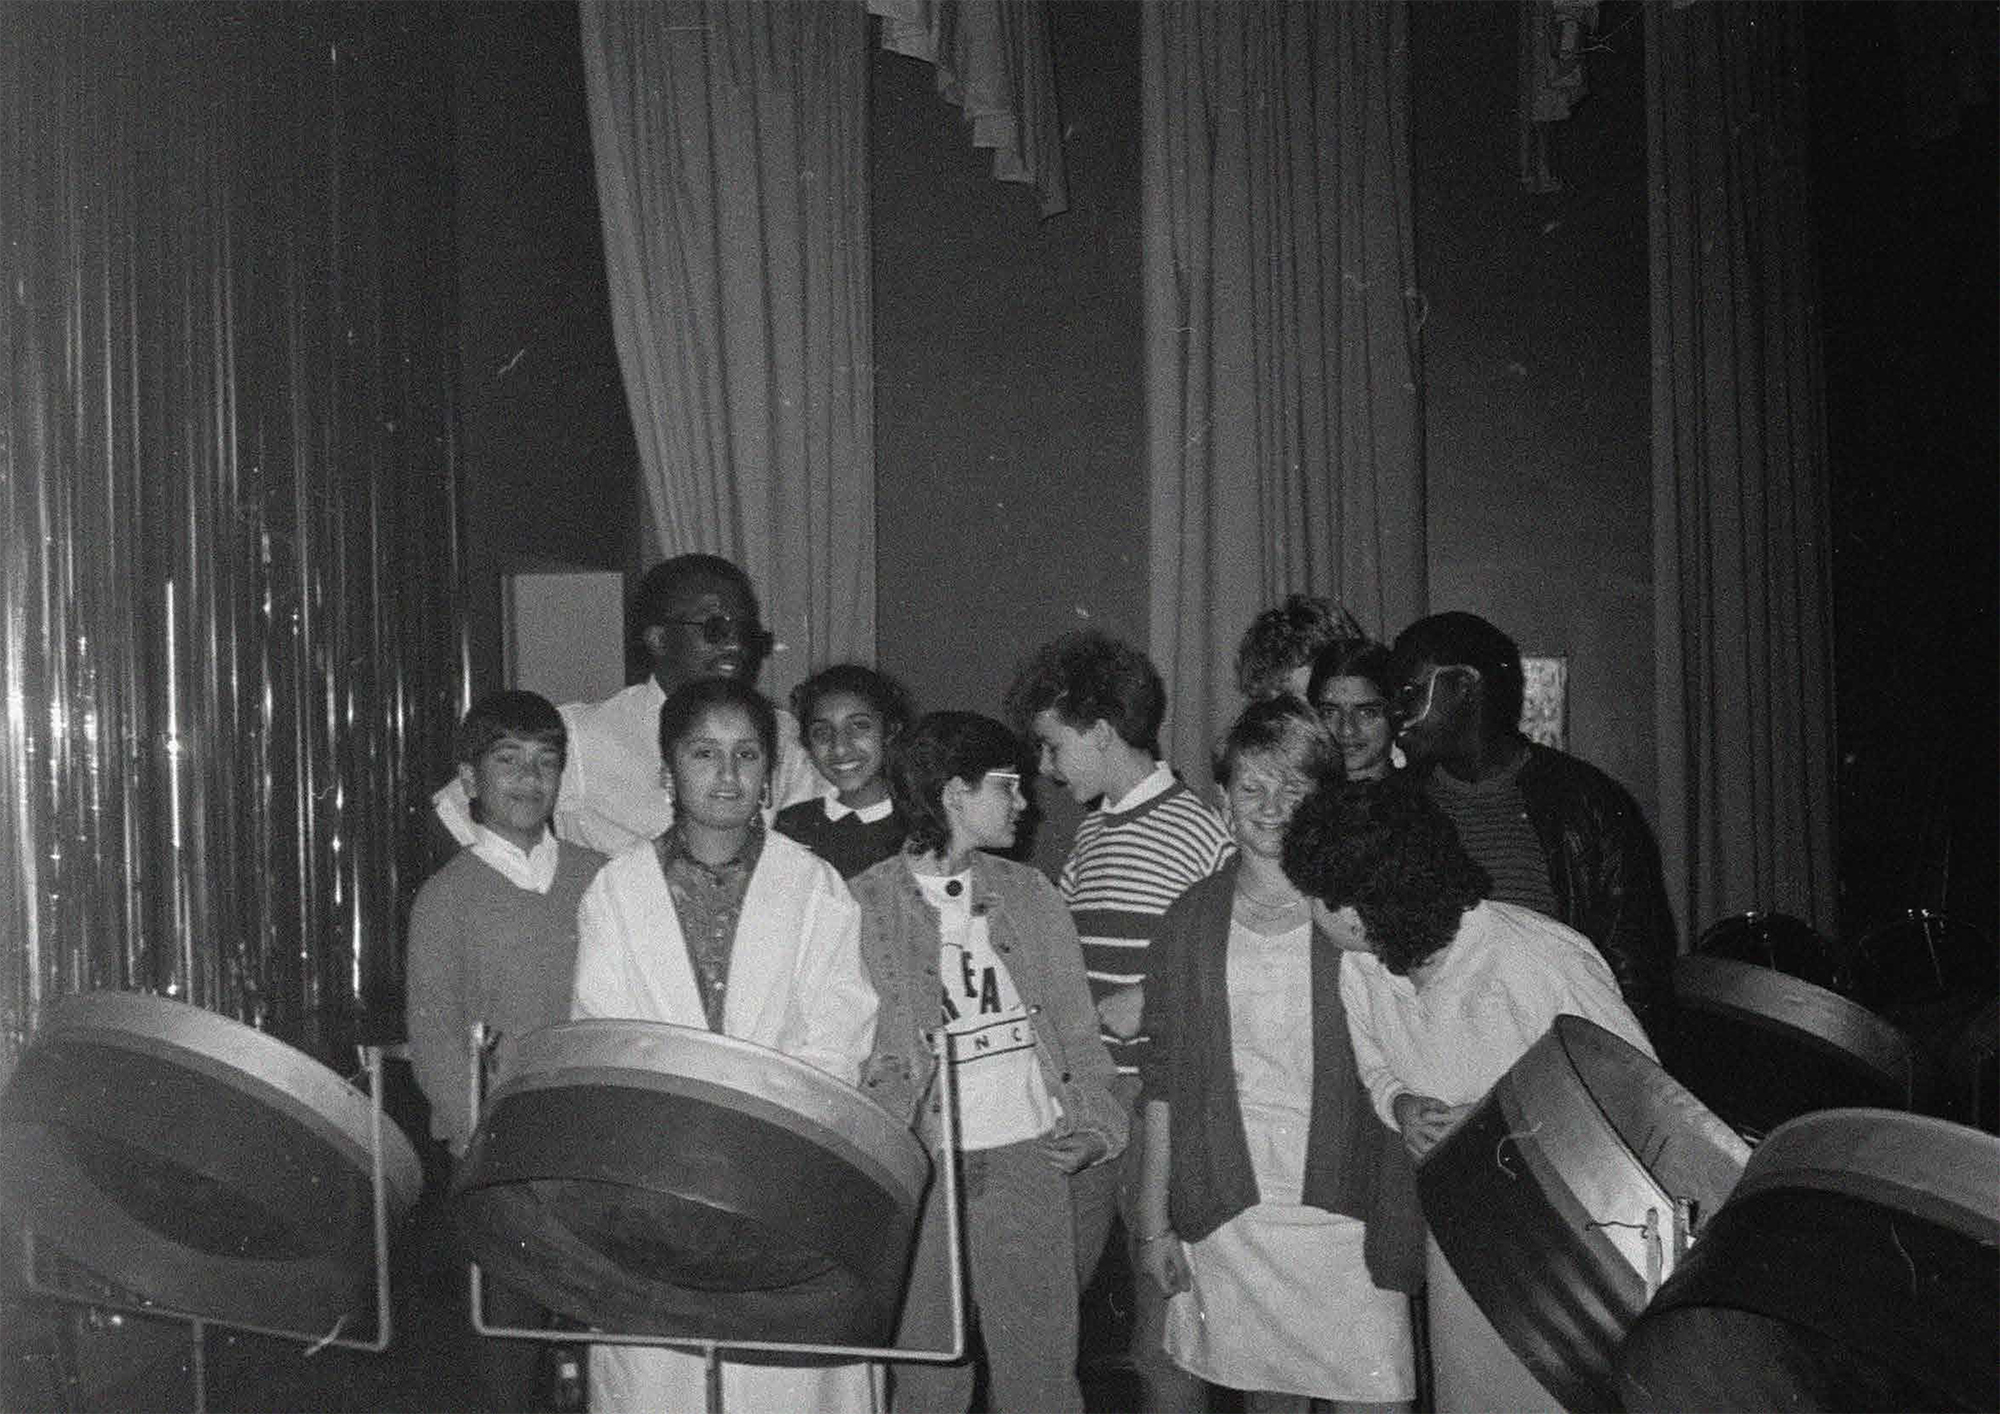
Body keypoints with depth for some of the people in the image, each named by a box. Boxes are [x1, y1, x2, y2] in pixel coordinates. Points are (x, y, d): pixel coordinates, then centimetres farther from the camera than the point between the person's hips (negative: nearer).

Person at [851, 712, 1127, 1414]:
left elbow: (1073, 1022, 13)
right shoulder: (863, 905, -1)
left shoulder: (1028, 893, 12)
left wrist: (1090, 1123, 2)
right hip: (922, 1167, -3)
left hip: (1030, 1158, 3)